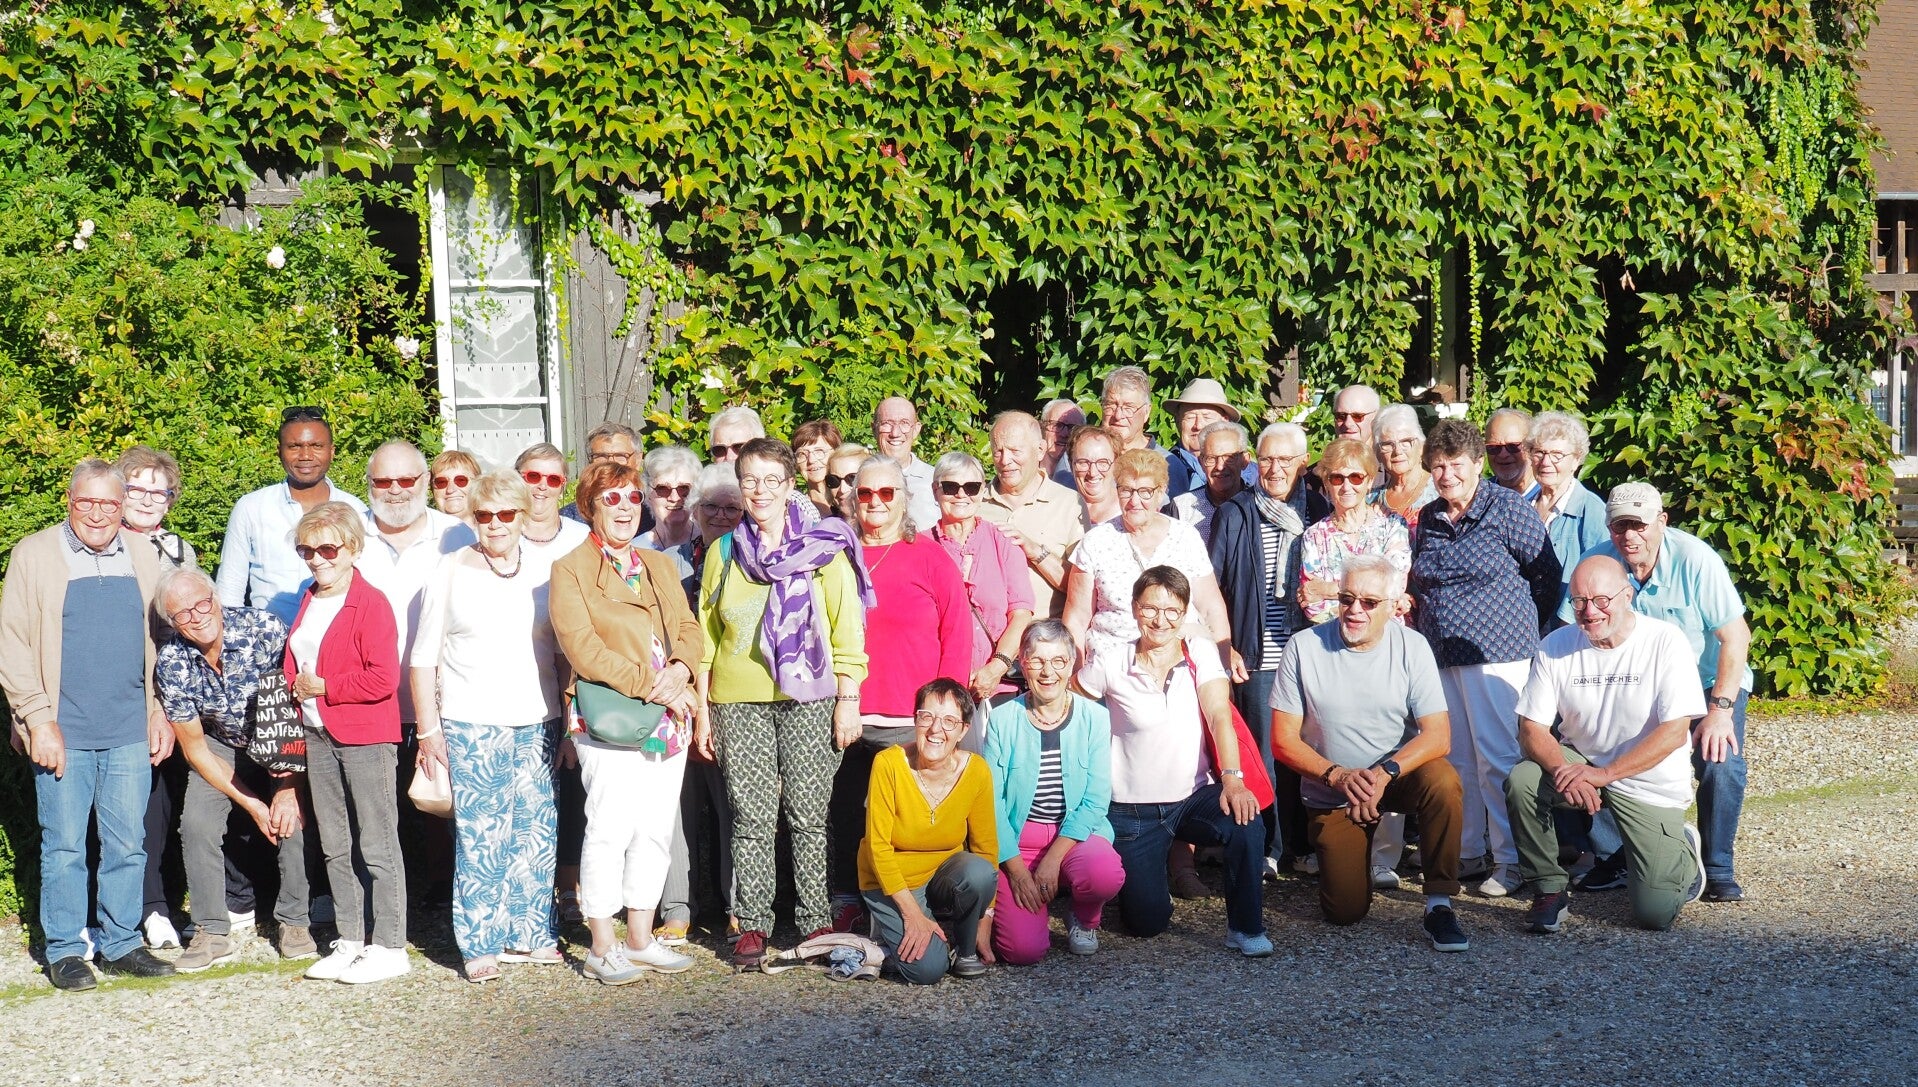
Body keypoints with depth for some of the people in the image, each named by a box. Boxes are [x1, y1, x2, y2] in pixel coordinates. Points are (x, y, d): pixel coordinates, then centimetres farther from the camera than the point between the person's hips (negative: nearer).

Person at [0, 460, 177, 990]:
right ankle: (65, 950, 15)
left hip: (130, 732, 3)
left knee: (128, 846, 7)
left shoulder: (142, 557, 10)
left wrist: (160, 710, 9)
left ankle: (121, 944, 19)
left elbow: (161, 640, 15)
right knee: (64, 847, 4)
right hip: (63, 733, -3)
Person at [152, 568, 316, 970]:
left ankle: (295, 922, -2)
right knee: (197, 823, -16)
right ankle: (212, 933, -3)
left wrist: (289, 788, -26)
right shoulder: (171, 663, -21)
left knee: (294, 816, -20)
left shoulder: (263, 629, -29)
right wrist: (250, 804, -16)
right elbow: (194, 747, -11)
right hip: (222, 747, 2)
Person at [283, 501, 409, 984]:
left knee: (376, 845, -2)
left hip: (366, 736, -8)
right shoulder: (307, 602, 13)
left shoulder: (370, 604, -12)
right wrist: (297, 688, 3)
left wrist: (323, 687, -14)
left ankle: (390, 948, 5)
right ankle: (350, 942, 22)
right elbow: (293, 663, 23)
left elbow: (383, 679, -19)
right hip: (318, 735, 8)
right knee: (335, 846, 13)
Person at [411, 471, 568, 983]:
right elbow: (423, 657, 4)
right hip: (470, 725, -3)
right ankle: (480, 944, 3)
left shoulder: (545, 572, 9)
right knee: (480, 836, -5)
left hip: (538, 723, 3)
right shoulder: (448, 573, 3)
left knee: (537, 833, 4)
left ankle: (530, 935, 16)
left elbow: (564, 649, 15)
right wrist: (429, 727, -2)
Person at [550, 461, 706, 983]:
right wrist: (648, 684, -17)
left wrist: (680, 670, -9)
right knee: (610, 828, -8)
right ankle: (602, 947, 3)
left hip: (669, 718, 6)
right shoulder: (570, 569, -1)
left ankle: (641, 939, 19)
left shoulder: (660, 565, 19)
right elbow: (582, 647, -11)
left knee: (656, 830, 8)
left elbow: (690, 629, 13)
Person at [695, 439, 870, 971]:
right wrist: (703, 711, 10)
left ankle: (817, 922, 8)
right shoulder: (723, 553, 11)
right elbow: (705, 638, 14)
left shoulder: (824, 549, 3)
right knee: (752, 817, 1)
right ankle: (752, 925, 8)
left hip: (808, 698, -2)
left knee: (809, 816, 0)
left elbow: (847, 631, 2)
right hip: (739, 702, 2)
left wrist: (848, 701, -4)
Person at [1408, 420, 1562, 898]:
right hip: (1439, 656, 6)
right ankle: (1464, 850, 20)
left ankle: (1510, 860, 2)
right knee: (1454, 759, 10)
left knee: (1497, 757, -5)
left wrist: (1522, 625, 2)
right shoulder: (1427, 519, 12)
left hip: (1496, 652, -6)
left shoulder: (1507, 509, -5)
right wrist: (1422, 623, 14)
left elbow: (1547, 575, -2)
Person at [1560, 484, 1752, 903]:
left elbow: (1736, 636, -19)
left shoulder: (1694, 559, -21)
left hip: (1705, 681, -2)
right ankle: (1611, 859, 2)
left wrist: (1720, 710, -26)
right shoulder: (1596, 562, -13)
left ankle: (1718, 869, -3)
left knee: (1721, 763, -26)